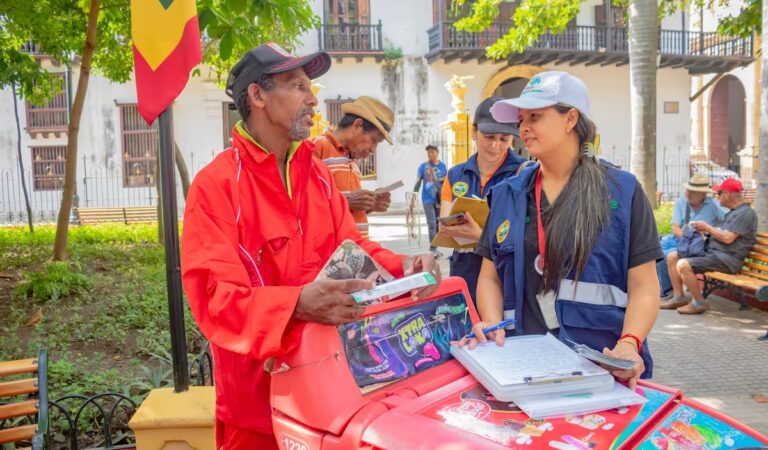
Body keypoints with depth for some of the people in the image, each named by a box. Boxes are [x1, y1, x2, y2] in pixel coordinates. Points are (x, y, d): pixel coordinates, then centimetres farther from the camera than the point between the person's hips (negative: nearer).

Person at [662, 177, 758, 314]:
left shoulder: (745, 213, -13)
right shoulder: (734, 212, 21)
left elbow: (727, 238, -21)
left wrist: (707, 227, -8)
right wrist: (704, 230, 5)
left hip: (727, 258, -11)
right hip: (712, 252, 11)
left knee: (683, 265, -27)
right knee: (672, 257, 5)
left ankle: (699, 303, -10)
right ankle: (679, 297, 7)